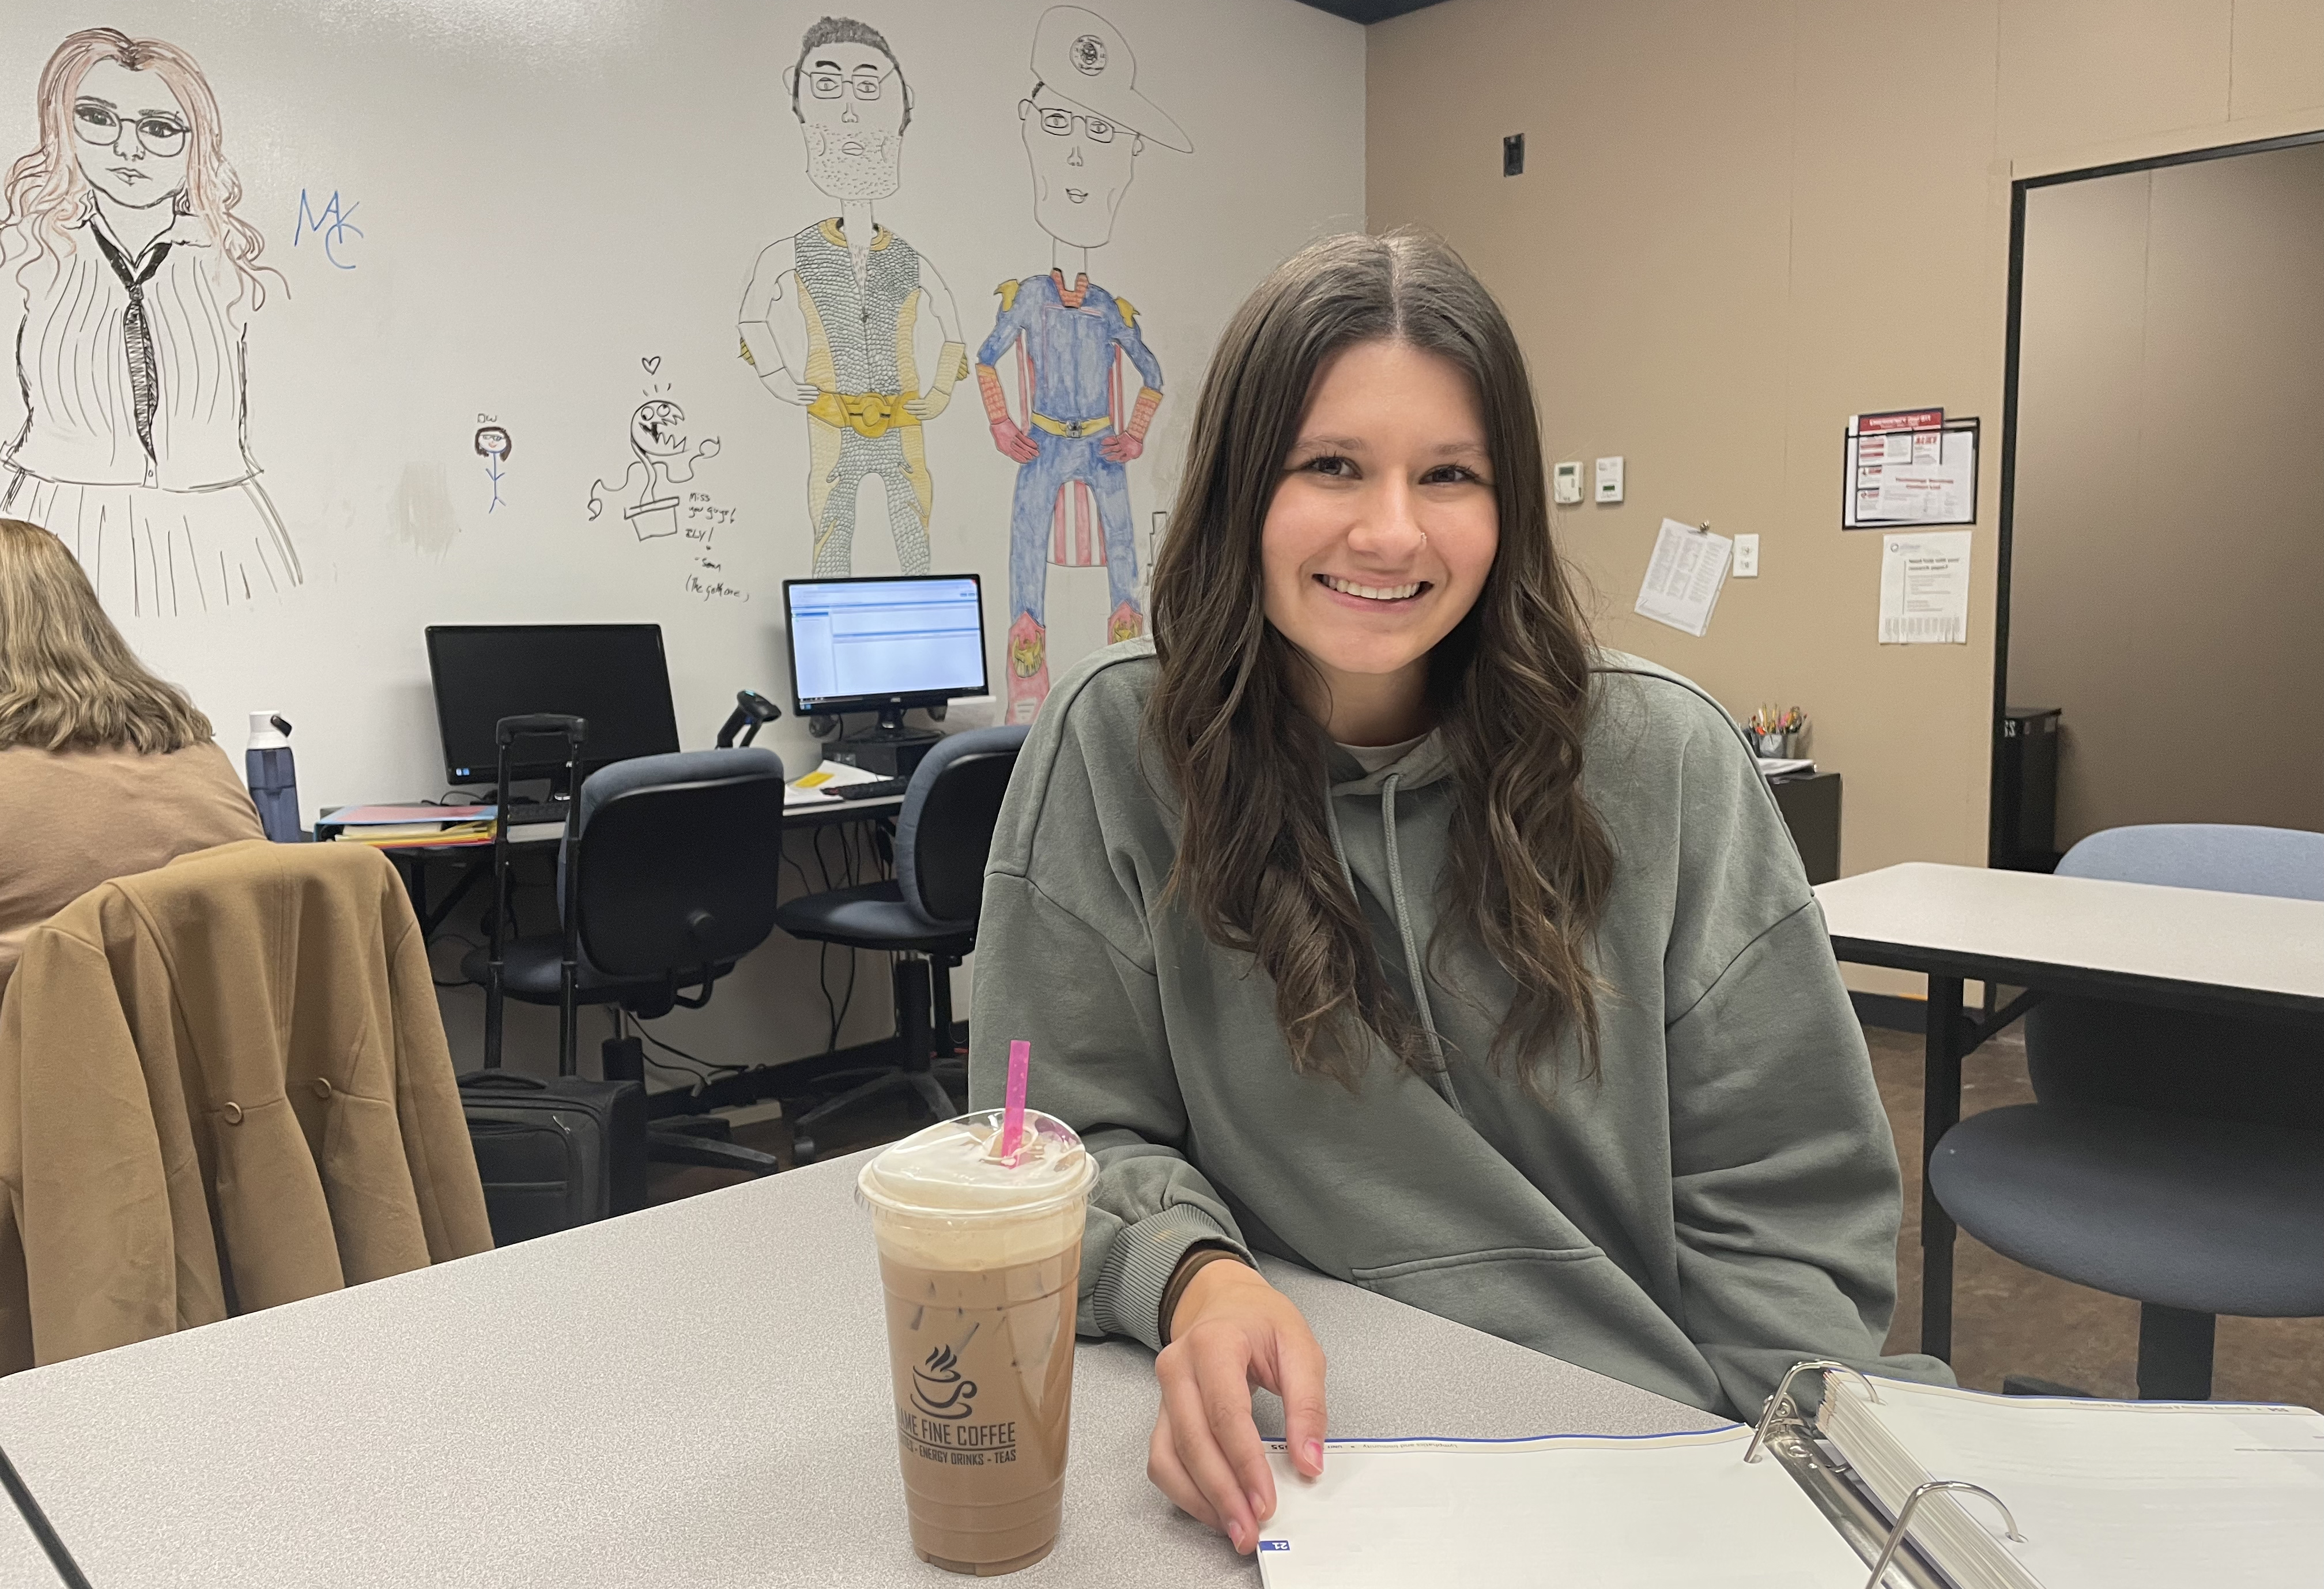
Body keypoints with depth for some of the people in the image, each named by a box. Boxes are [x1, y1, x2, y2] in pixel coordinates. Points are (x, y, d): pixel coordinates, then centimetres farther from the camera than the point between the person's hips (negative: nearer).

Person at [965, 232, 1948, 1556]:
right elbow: (1077, 1134, -1)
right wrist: (1194, 1276, -21)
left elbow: (1784, 1196, 2)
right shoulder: (1118, 750, -4)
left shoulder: (1666, 764, -1)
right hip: (1302, 1449, -1)